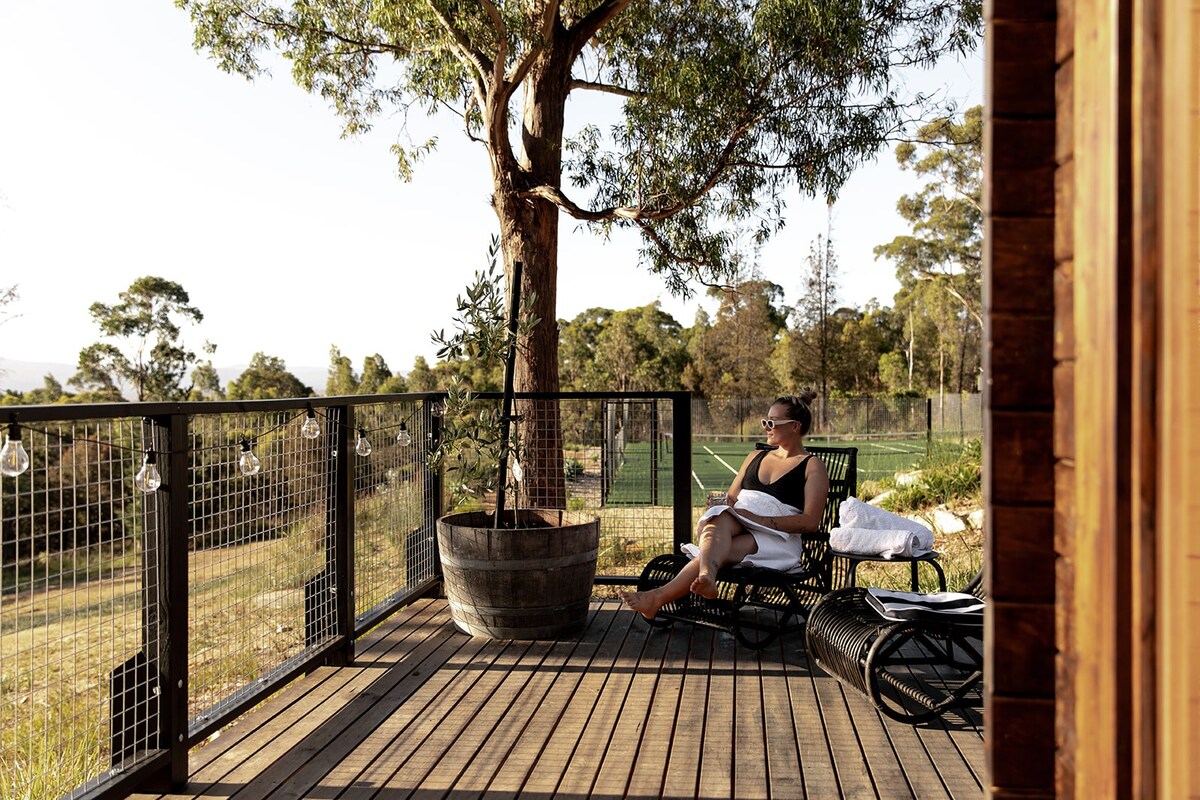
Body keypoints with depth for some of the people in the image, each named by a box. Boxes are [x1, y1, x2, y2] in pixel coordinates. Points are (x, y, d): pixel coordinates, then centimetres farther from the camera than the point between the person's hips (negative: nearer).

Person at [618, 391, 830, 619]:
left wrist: (759, 519, -16)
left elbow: (811, 521, -7)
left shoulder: (812, 466, 7)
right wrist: (725, 503, -1)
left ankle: (659, 597, -52)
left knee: (718, 549, -34)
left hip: (777, 539, -5)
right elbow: (731, 497, 26)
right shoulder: (755, 457, 27)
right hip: (736, 528, 5)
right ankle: (706, 575, -64)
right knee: (720, 519, -34)